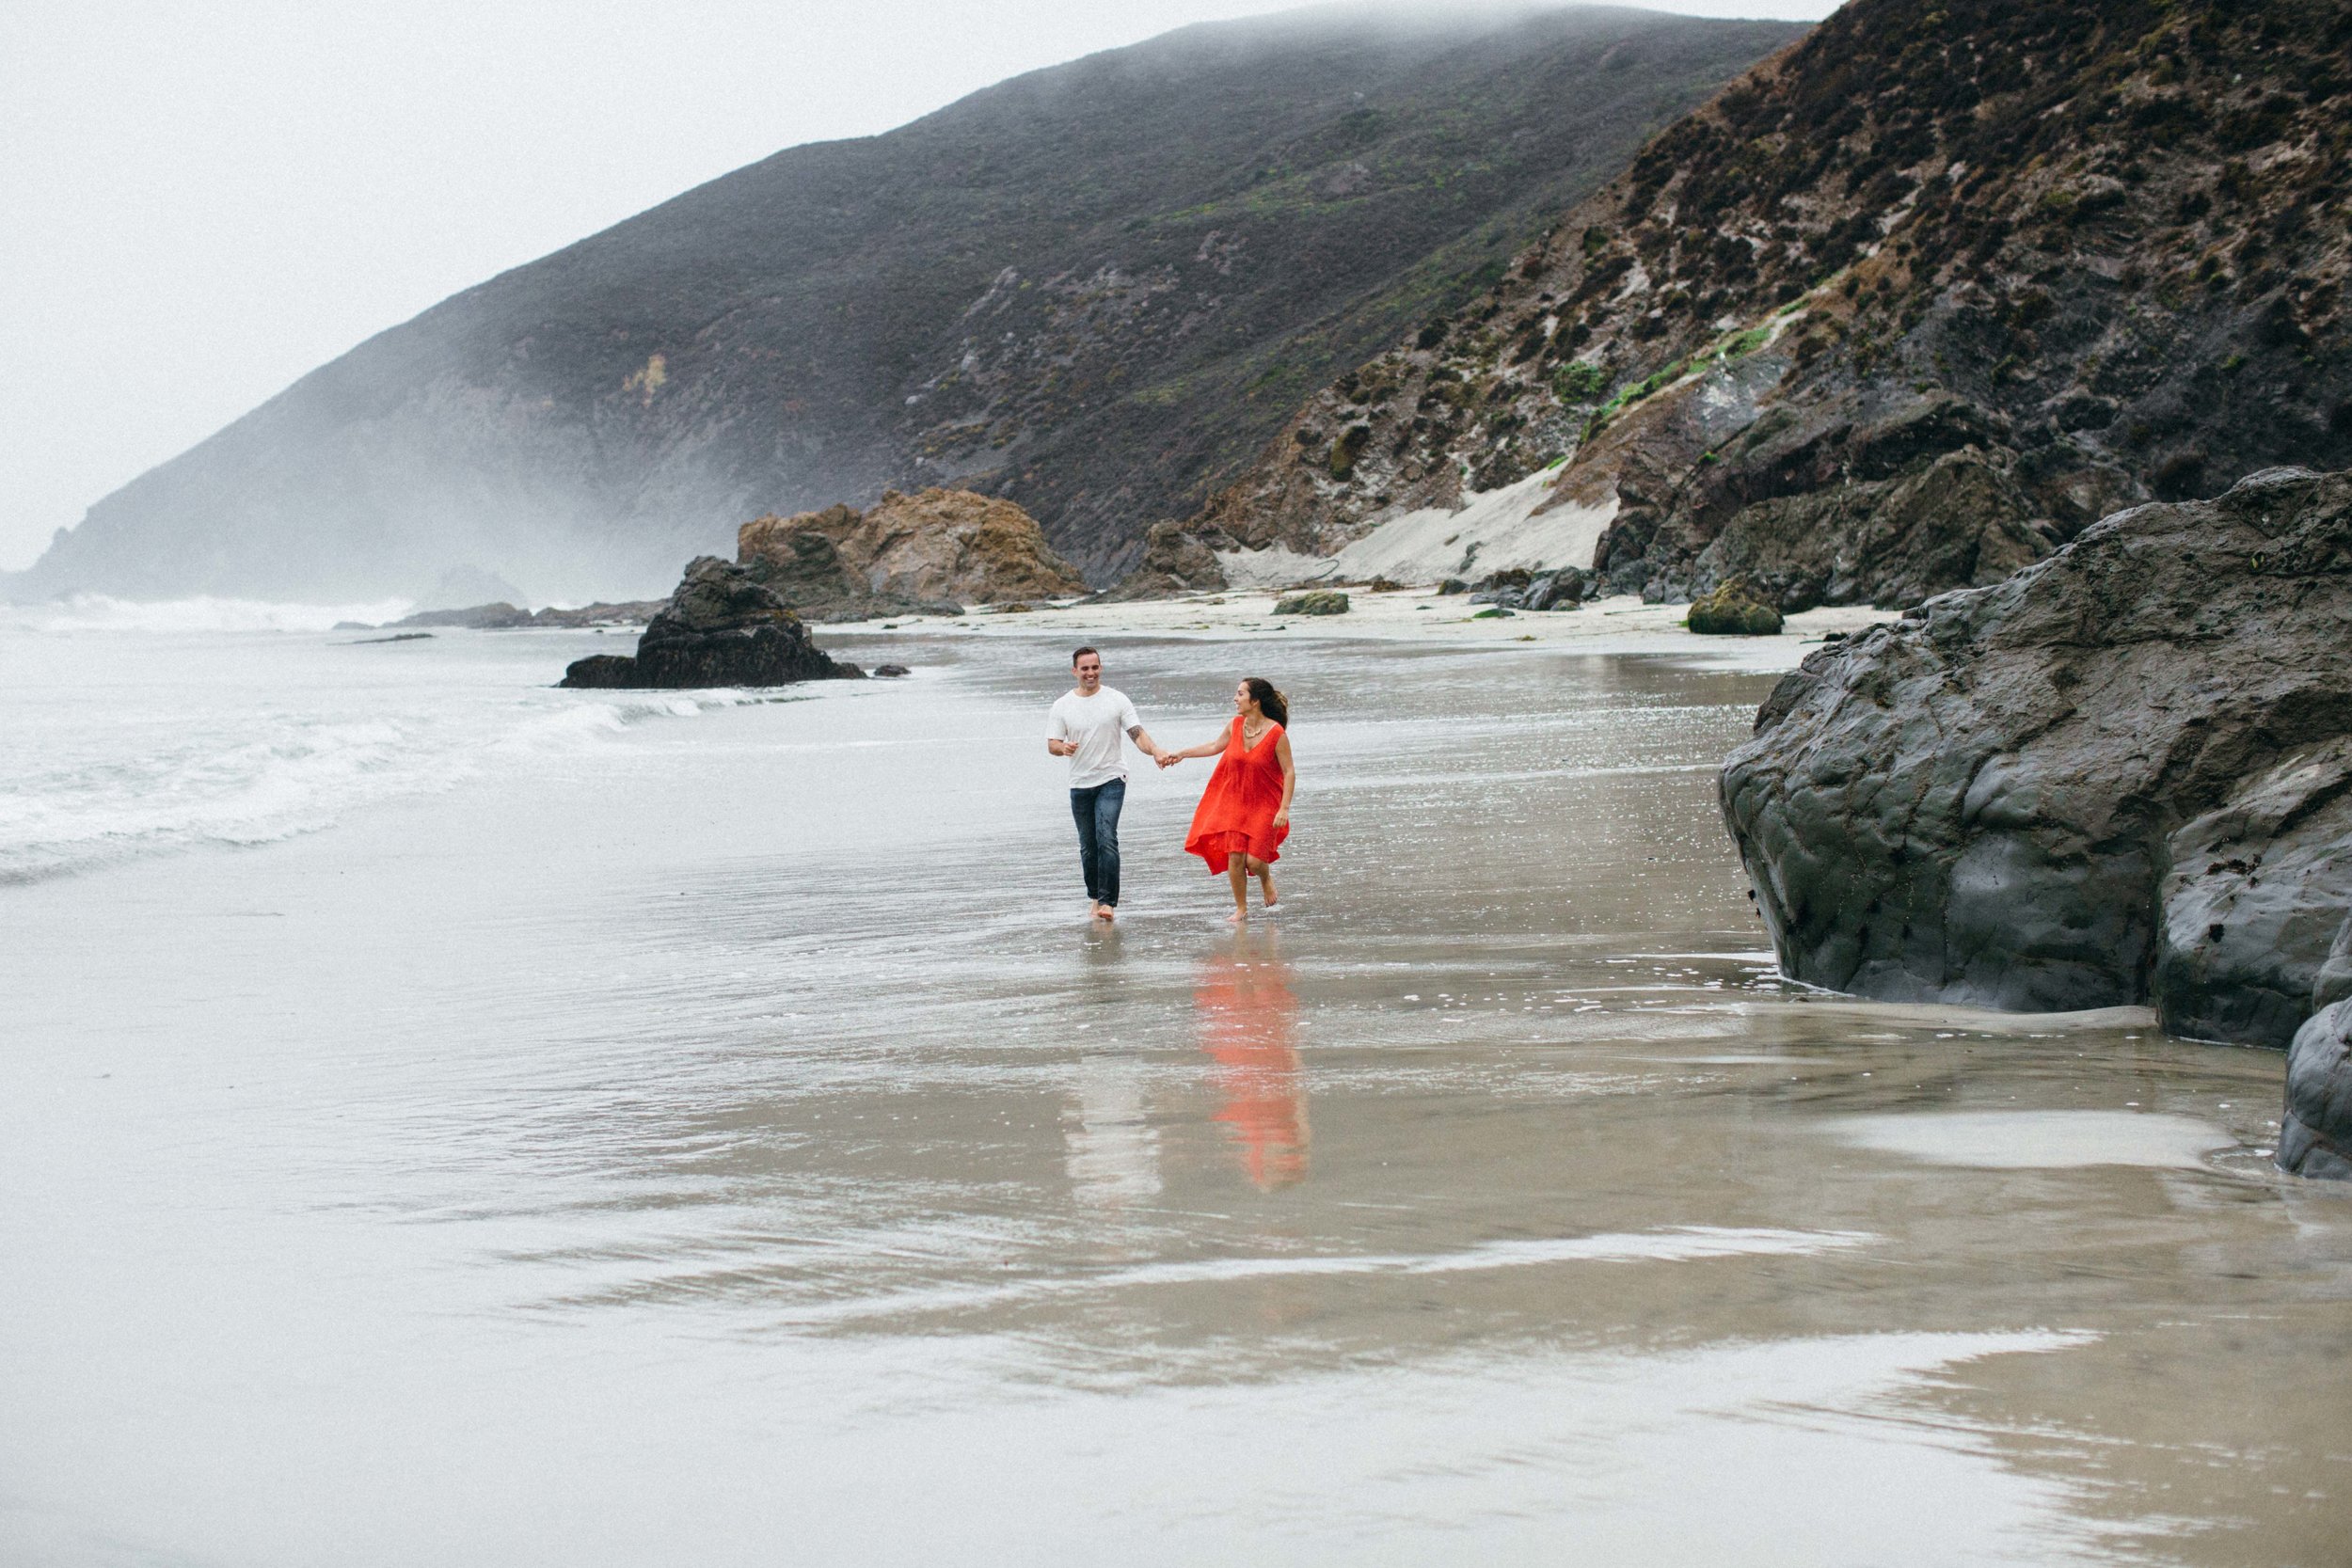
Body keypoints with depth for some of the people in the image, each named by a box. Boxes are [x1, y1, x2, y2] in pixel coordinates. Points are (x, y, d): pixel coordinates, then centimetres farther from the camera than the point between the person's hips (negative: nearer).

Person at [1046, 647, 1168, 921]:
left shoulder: (1116, 700, -1)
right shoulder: (1063, 705, 4)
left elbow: (1137, 733, -5)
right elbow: (1051, 743, 1)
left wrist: (1154, 751, -26)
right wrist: (1063, 748, -23)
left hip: (1111, 779, -3)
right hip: (1080, 784, 3)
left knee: (1107, 839, -18)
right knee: (1088, 845, 10)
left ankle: (1108, 901, -20)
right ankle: (1094, 896, 28)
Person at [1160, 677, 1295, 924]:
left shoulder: (1276, 733, -17)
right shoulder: (1236, 725, -1)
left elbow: (1289, 772, -13)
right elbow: (1215, 746, 18)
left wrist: (1284, 808, -18)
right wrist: (1180, 754, 22)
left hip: (1265, 805, -4)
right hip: (1235, 801, 4)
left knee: (1254, 860, -9)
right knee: (1235, 857, -4)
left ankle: (1266, 879, 28)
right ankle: (1241, 909, 13)